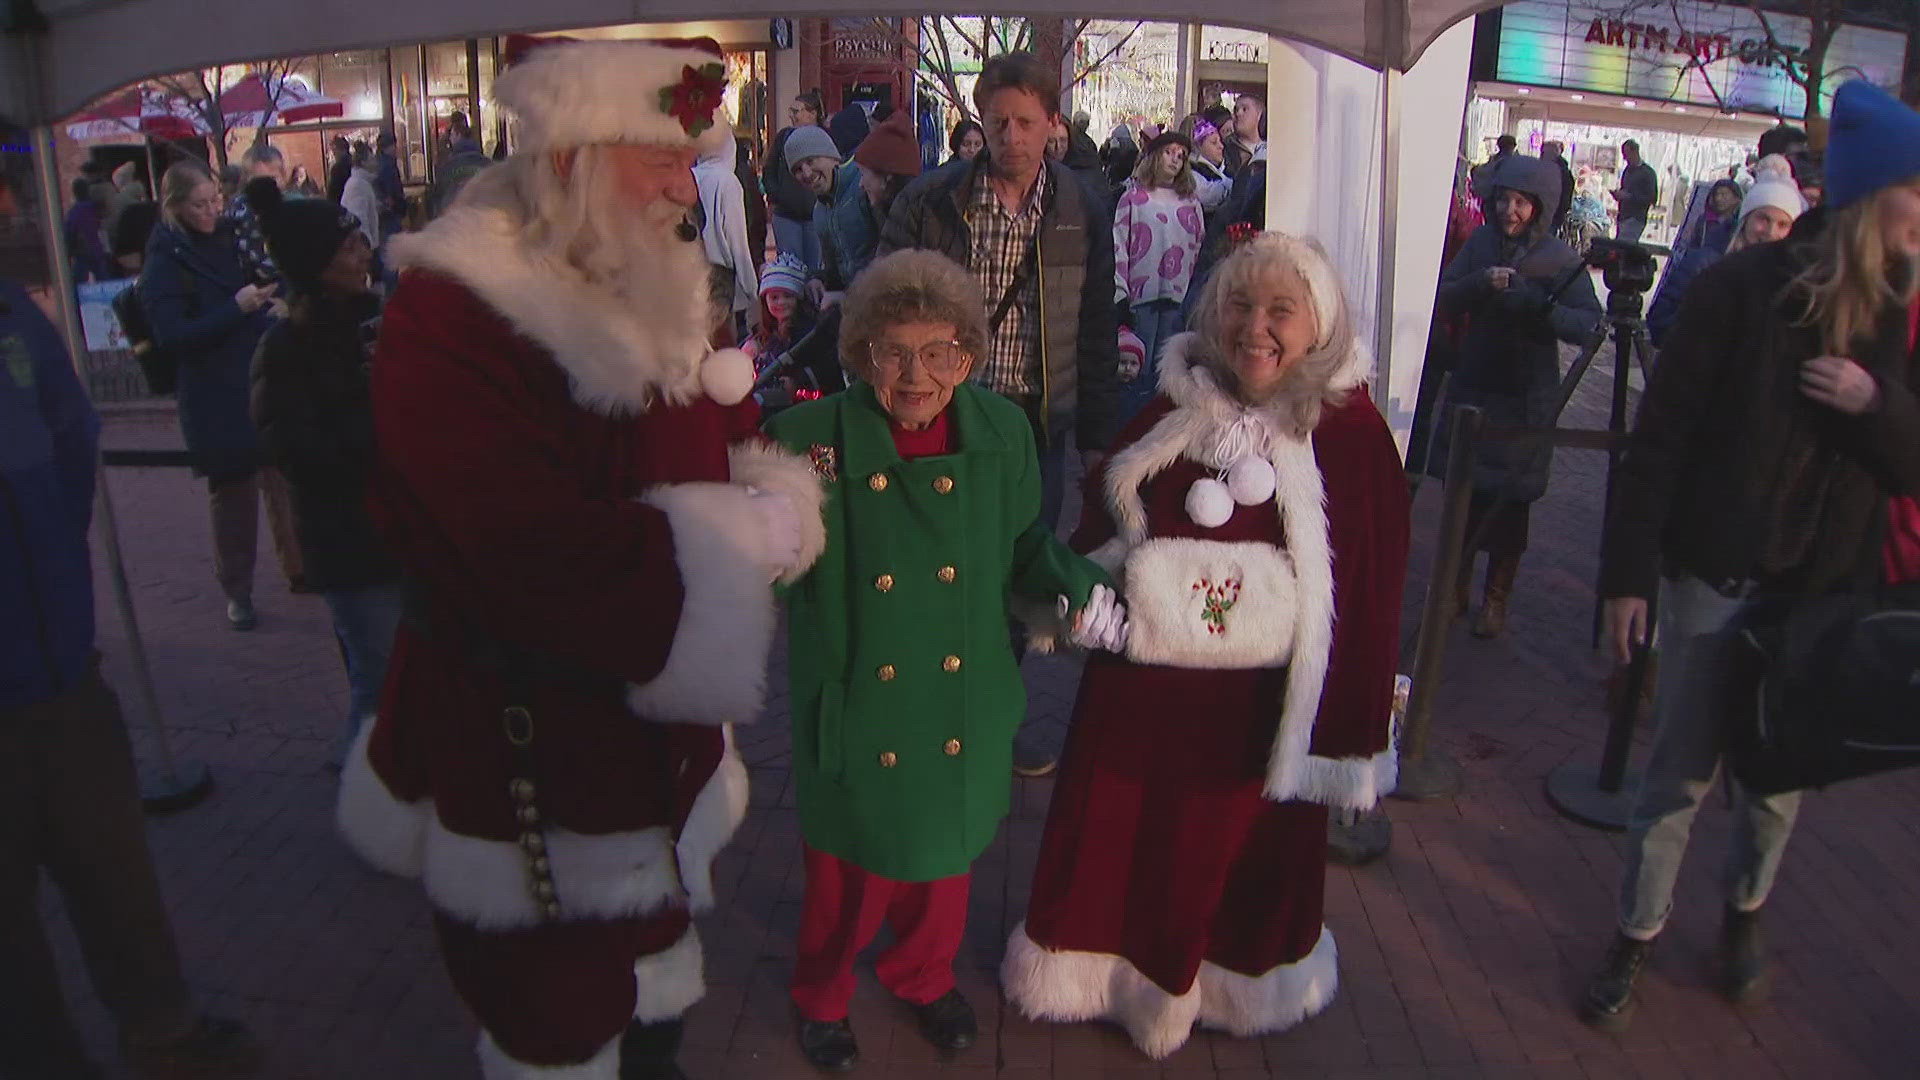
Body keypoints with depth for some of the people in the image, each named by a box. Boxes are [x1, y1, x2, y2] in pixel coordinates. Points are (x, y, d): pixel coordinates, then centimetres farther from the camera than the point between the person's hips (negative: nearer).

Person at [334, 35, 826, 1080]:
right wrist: (752, 535, -22)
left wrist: (776, 495, -15)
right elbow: (555, 571, -33)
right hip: (526, 783, -7)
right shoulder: (448, 324, -24)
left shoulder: (660, 299, 5)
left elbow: (736, 448, 10)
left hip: (660, 753, 8)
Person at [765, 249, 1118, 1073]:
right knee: (850, 866, 16)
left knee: (943, 852, 24)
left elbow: (1023, 547, 5)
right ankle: (821, 996, 48)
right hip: (856, 709, -3)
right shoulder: (812, 439, -16)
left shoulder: (1003, 432, -6)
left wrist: (1074, 585, -13)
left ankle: (924, 976, 55)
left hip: (962, 707, 3)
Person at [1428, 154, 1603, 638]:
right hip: (1470, 388, 3)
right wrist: (1481, 284, -18)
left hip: (1525, 399, -3)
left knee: (1509, 499, 3)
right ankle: (1456, 584, 25)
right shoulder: (1480, 242, 3)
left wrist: (1539, 306, -27)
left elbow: (1588, 323, -11)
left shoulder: (1559, 257, -6)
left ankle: (1496, 598, 18)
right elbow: (1444, 298, -1)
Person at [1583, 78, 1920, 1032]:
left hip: (1828, 590, 4)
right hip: (1720, 573, -3)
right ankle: (1637, 935, 23)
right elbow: (1660, 437, -11)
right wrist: (1629, 574, -12)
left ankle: (1745, 912, 40)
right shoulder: (1743, 288, -12)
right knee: (1682, 771, 6)